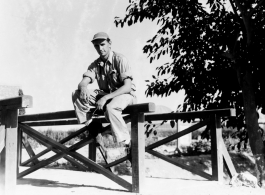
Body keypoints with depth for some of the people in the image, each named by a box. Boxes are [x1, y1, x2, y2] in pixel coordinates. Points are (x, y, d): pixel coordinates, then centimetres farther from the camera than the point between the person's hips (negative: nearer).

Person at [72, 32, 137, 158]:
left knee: (110, 108, -40)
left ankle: (128, 143, -24)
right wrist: (83, 88, -33)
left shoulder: (120, 60, -15)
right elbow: (82, 82, -6)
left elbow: (128, 86, -23)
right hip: (106, 95, 6)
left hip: (125, 94, -5)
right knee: (77, 94, -14)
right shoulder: (95, 64, 2)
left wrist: (105, 98, -32)